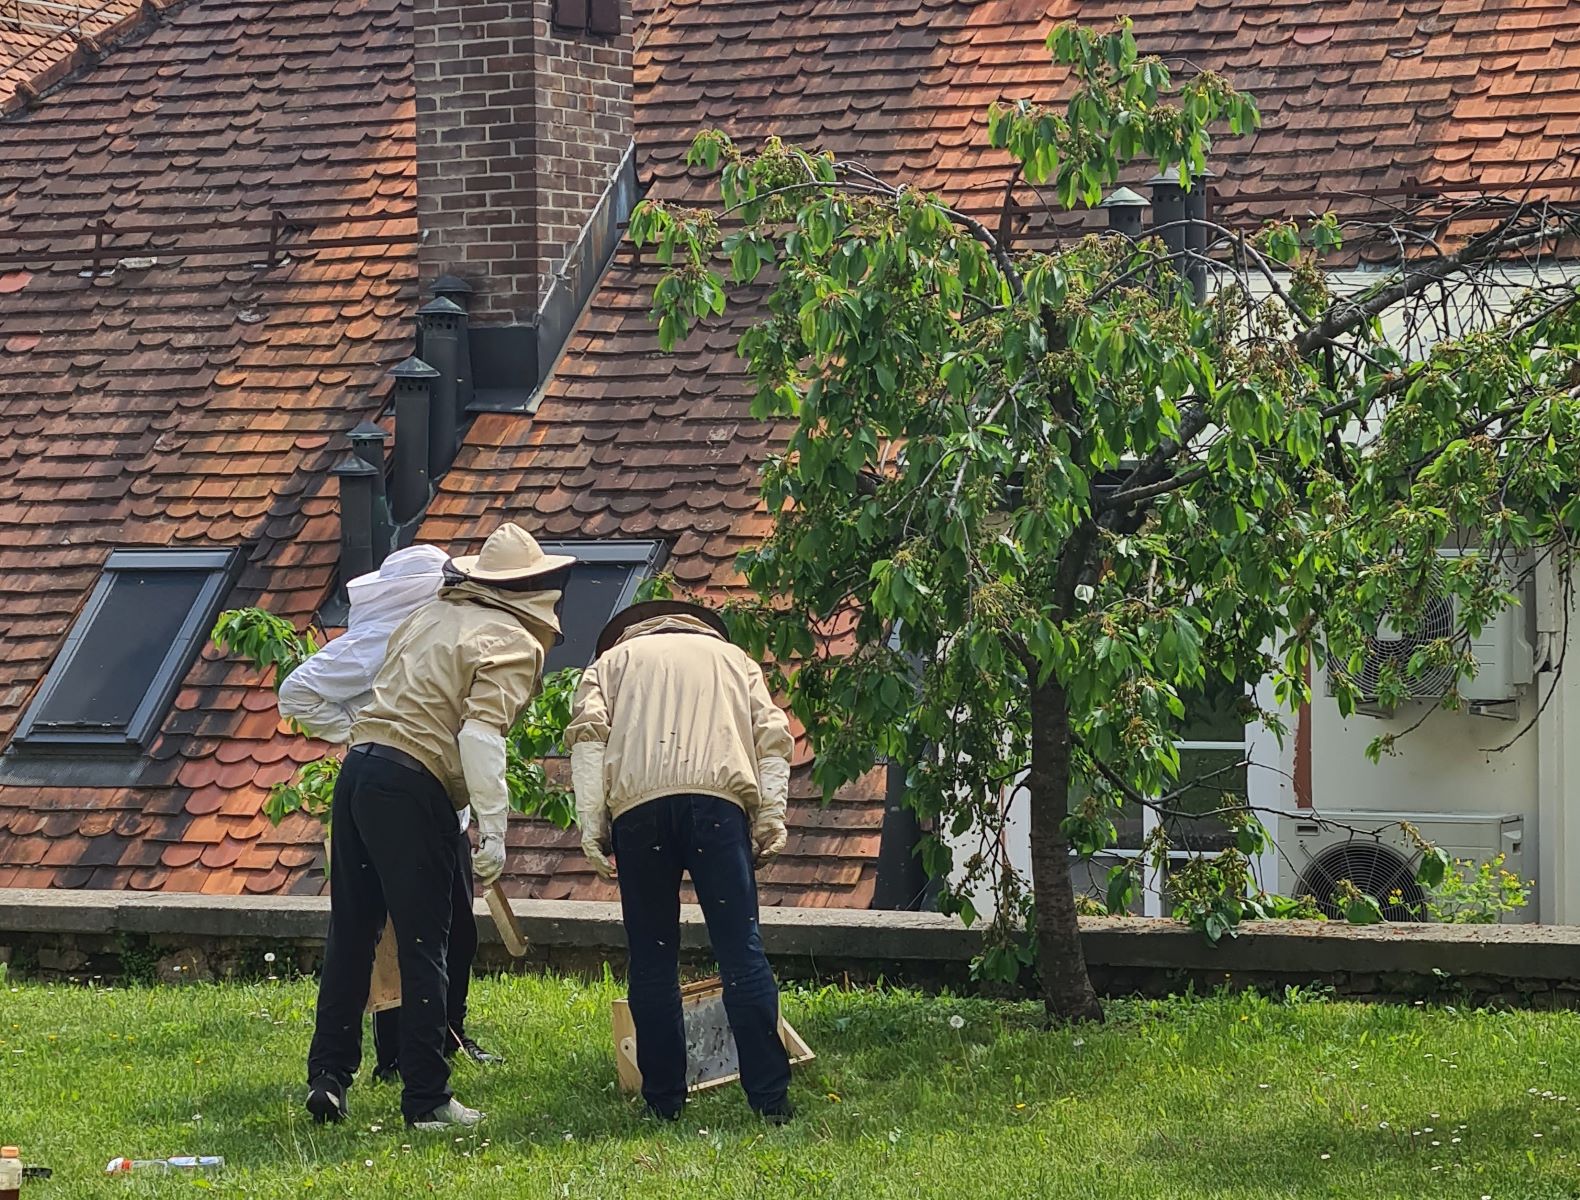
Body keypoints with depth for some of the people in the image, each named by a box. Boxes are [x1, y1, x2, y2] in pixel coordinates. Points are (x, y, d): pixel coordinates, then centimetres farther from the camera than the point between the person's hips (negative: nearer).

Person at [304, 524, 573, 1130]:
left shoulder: (430, 617, 19)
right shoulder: (515, 644, -2)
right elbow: (481, 733, -17)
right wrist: (492, 829, -18)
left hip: (358, 766, 7)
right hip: (412, 787, -7)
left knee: (350, 935, 13)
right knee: (422, 946, -1)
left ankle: (328, 1076, 15)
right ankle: (426, 1099, 3)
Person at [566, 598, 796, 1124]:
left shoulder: (614, 660, 28)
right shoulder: (733, 658, 33)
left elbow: (588, 731, 8)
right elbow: (772, 736, 15)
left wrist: (591, 826, 3)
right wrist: (771, 817, 8)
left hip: (637, 802, 0)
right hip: (719, 797, 0)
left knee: (652, 959, 6)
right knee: (741, 952, -2)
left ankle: (664, 1099, 8)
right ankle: (771, 1097, -5)